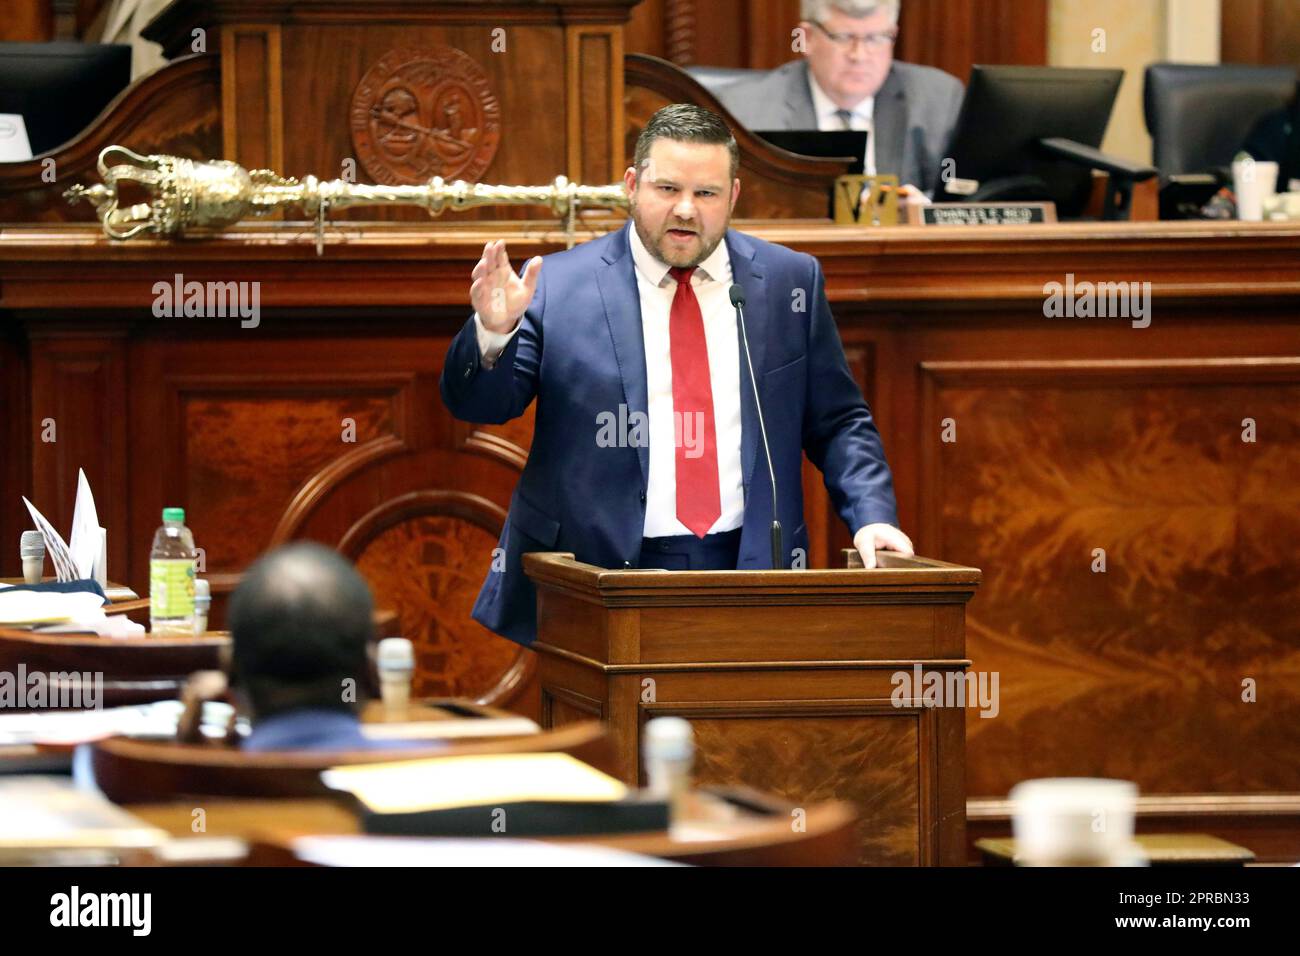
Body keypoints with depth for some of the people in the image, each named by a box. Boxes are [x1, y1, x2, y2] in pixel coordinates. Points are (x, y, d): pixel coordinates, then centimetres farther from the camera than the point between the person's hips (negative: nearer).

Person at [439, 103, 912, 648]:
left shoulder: (790, 282, 9)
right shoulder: (558, 286, 2)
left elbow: (837, 423, 13)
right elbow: (478, 405, 2)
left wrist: (872, 517, -3)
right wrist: (493, 332, -18)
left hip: (749, 568, 1)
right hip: (597, 575, -1)